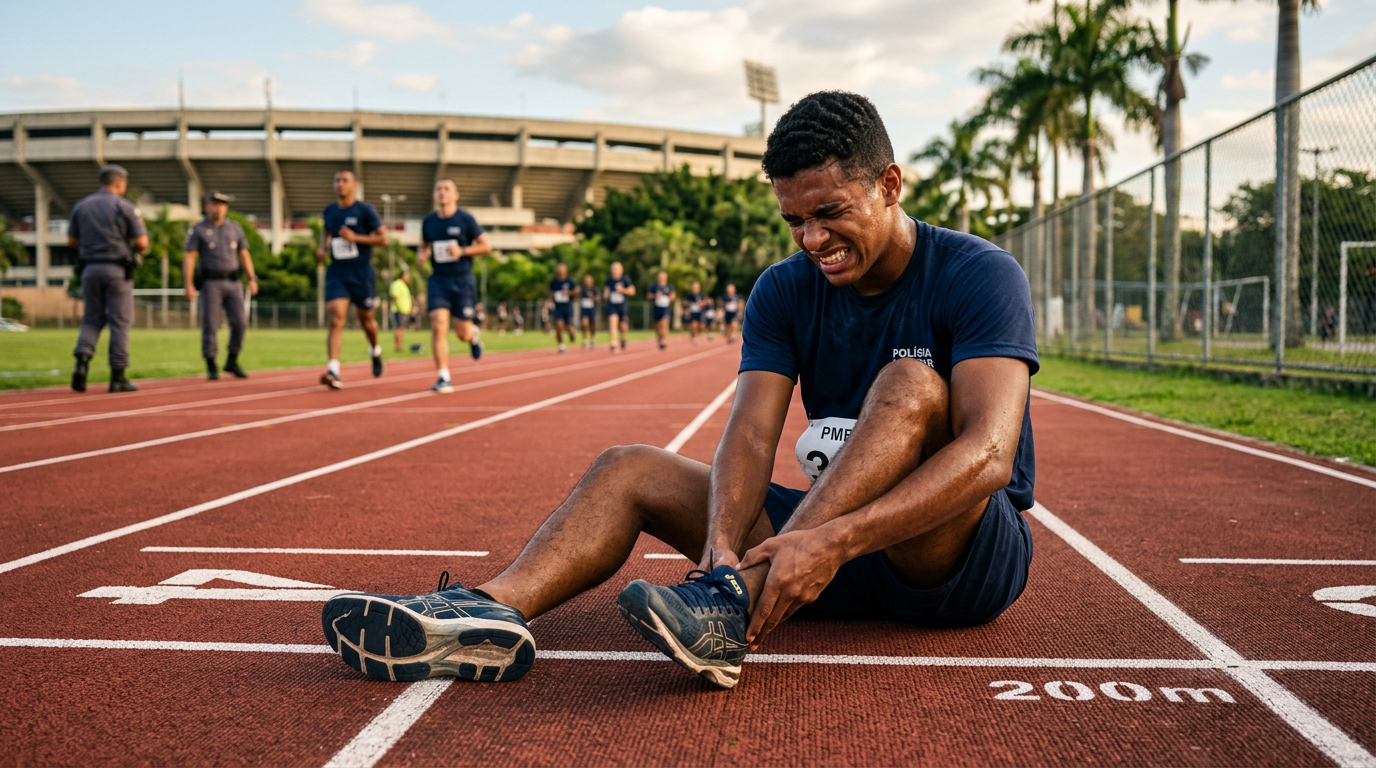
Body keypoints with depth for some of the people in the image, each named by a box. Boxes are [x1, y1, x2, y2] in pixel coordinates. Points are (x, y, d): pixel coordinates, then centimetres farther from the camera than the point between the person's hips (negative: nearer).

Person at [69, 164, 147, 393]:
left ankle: (82, 360, -11)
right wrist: (131, 250, 13)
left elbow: (72, 241, 11)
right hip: (117, 269, -4)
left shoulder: (81, 206, 8)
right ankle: (118, 376, 3)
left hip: (90, 267, 4)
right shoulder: (125, 207, -5)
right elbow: (142, 243, -9)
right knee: (120, 322, 2)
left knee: (91, 319, 13)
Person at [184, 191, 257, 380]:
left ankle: (232, 362, 8)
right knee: (210, 325, -4)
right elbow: (189, 258, -6)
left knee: (240, 321, -8)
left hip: (232, 282, 3)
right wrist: (188, 284, -17)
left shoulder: (235, 228, 10)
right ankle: (211, 367, 6)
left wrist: (252, 279, 2)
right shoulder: (198, 230, 0)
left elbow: (244, 255, 13)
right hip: (210, 283, -3)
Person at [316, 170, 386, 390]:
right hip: (336, 273, 2)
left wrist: (355, 238, -19)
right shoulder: (329, 211, 8)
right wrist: (322, 247, 8)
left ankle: (375, 351, 45)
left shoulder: (365, 210, -6)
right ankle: (333, 371, -23)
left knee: (365, 318, 13)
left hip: (361, 273, -2)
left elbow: (383, 238, -8)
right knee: (336, 320, -14)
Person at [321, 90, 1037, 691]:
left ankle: (733, 603, -42)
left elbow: (988, 452, -28)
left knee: (914, 384, -32)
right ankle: (491, 609, -32)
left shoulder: (977, 274, -14)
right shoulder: (784, 291, 1)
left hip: (970, 554, -5)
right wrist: (721, 544, -33)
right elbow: (750, 435, -12)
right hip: (836, 545, 5)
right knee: (629, 468, -6)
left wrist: (836, 539, -40)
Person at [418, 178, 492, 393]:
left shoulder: (466, 219, -4)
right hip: (438, 280, 2)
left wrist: (462, 251, -16)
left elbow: (486, 246, -1)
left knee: (463, 333, 0)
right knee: (438, 327, -14)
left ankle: (474, 335, 40)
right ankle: (443, 378, -10)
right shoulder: (428, 221, 6)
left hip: (462, 281, -2)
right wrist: (421, 254, -3)